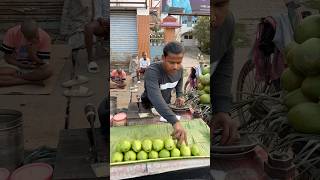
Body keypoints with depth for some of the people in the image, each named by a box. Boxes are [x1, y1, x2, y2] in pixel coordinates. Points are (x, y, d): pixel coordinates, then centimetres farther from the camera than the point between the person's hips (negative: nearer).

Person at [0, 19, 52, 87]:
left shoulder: (45, 37, -20)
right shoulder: (12, 33, -18)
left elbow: (42, 63, -16)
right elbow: (7, 57, -10)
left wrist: (32, 54, -35)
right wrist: (23, 66, -24)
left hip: (34, 67, -1)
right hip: (15, 64, 1)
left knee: (48, 70, -34)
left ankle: (17, 75, -17)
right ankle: (33, 81, -21)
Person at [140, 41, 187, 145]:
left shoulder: (180, 70, -19)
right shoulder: (152, 71, -40)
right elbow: (155, 98, -56)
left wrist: (180, 96, -14)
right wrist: (175, 122, -67)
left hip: (167, 105, 5)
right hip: (149, 107, -5)